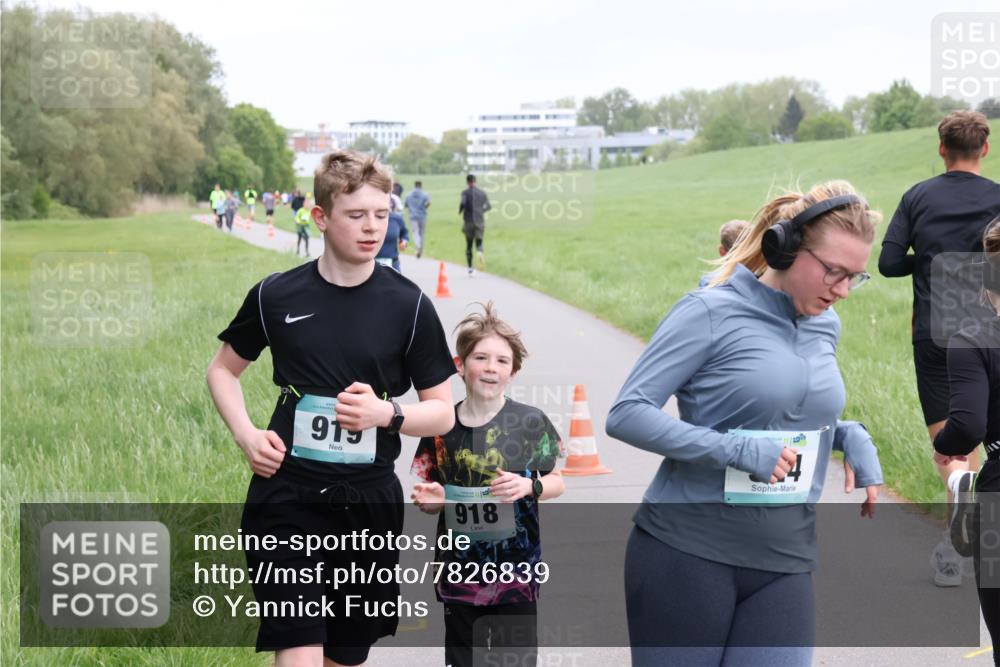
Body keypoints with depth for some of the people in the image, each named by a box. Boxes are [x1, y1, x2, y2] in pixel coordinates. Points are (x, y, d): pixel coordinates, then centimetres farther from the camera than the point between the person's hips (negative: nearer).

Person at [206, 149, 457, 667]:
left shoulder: (408, 305, -2)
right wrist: (245, 434, -3)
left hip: (369, 504, 1)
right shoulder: (275, 296, -2)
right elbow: (223, 369, 15)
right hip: (286, 500, -1)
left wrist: (387, 412, -18)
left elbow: (443, 414, 2)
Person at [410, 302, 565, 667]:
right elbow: (433, 494, 11)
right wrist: (430, 500, -12)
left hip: (516, 571, -2)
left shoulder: (530, 422, -6)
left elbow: (557, 482, 3)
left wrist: (529, 486, -17)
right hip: (459, 568, 3)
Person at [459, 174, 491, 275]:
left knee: (468, 246, 9)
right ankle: (480, 252, -31)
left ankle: (470, 268, 10)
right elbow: (488, 206, 10)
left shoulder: (465, 192, -5)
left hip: (468, 222, -2)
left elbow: (463, 203, -22)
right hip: (480, 221, 2)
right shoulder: (482, 193, 6)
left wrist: (460, 211, -3)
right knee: (479, 242, 6)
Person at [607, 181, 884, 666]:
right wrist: (737, 451, -21)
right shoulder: (712, 312, -9)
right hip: (687, 553, -5)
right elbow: (626, 414, -12)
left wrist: (849, 437, 4)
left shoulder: (826, 327, 10)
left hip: (784, 565, 5)